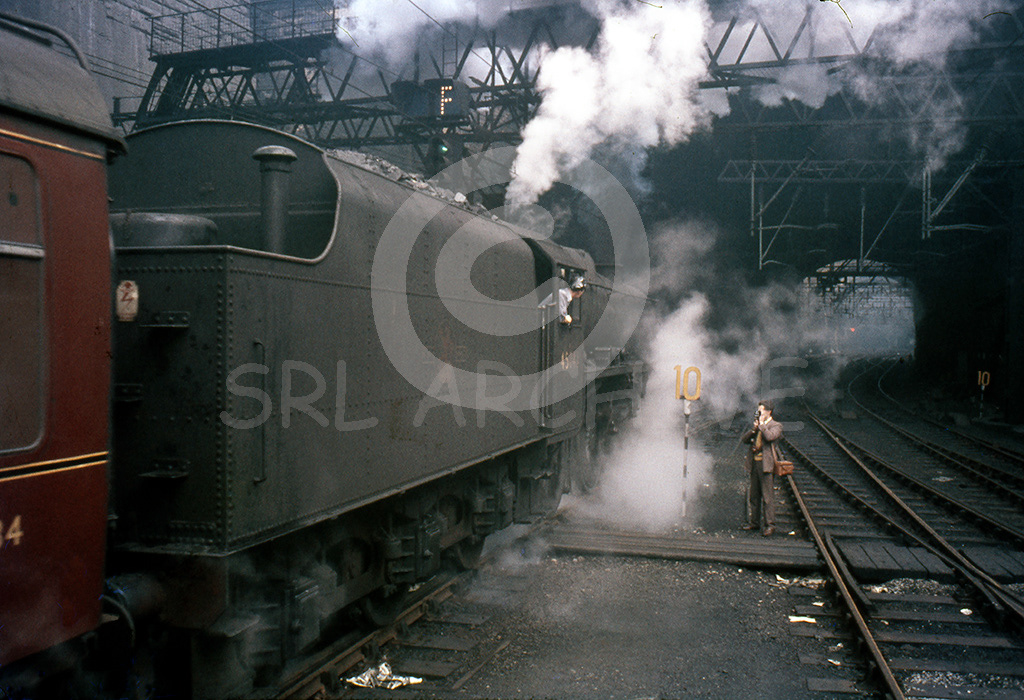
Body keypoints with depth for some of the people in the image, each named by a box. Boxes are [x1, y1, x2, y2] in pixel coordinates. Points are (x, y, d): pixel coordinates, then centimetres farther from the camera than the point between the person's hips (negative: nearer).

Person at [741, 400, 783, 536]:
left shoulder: (776, 425, -2)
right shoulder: (758, 424, 18)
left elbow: (770, 437, -23)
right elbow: (745, 439, 11)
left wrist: (762, 424, -10)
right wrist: (754, 428, -3)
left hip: (766, 465, -7)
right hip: (754, 463, 7)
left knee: (768, 496, -7)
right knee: (754, 495, 13)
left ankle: (769, 525, -4)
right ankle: (754, 521, 22)